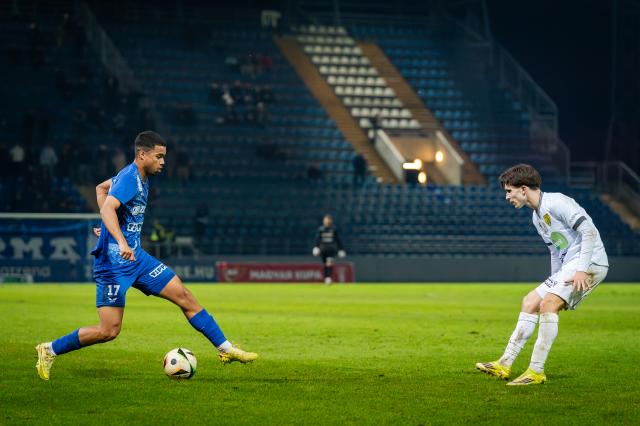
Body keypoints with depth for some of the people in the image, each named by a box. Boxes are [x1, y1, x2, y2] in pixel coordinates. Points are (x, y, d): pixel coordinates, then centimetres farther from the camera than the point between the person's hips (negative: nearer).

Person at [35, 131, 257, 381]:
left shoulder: (139, 177, 12)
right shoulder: (129, 179, -17)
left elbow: (101, 188, 29)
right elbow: (108, 208, -34)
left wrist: (109, 228, 23)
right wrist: (121, 242, -48)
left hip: (135, 257, 9)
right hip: (114, 262, -9)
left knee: (185, 297, 3)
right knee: (109, 331, -9)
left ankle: (225, 349, 9)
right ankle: (50, 350, 9)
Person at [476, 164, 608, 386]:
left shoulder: (556, 203, -13)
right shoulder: (537, 217, 18)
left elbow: (589, 231, -19)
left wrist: (582, 269, -23)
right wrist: (555, 283, 20)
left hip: (590, 261, -10)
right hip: (568, 265, 10)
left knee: (547, 304, -22)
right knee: (530, 302, 7)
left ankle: (536, 371, -20)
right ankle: (505, 364, 8)